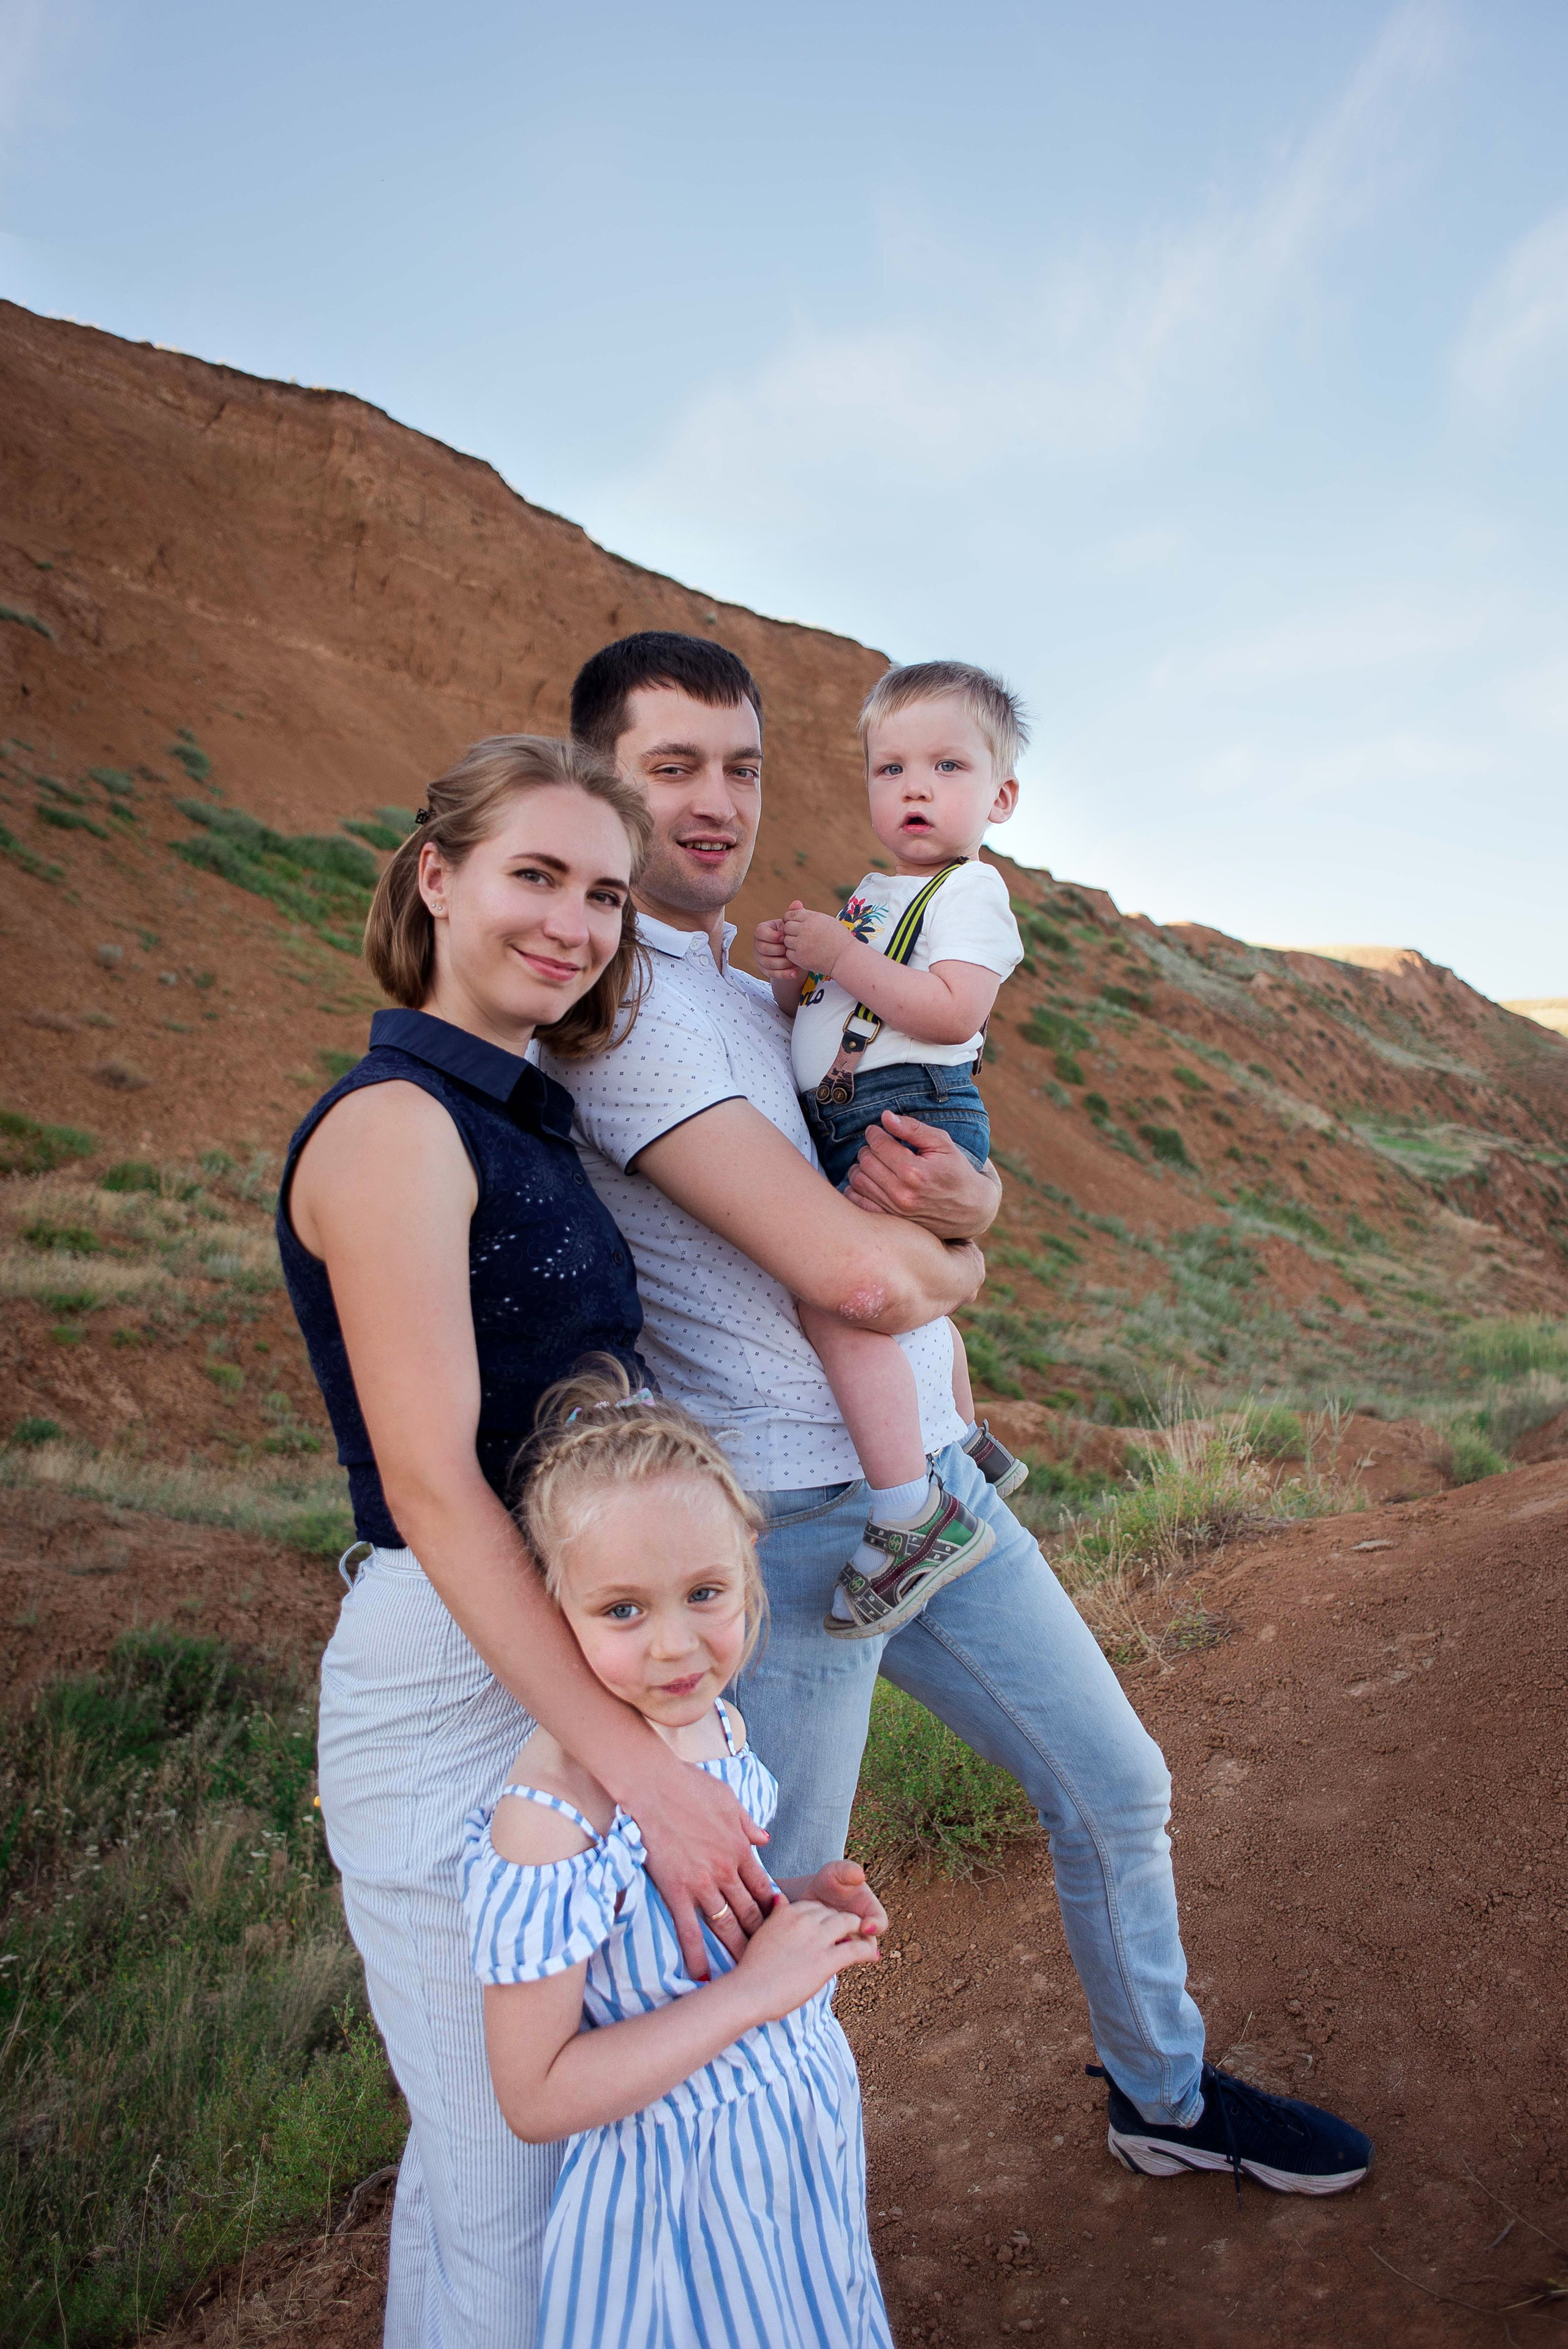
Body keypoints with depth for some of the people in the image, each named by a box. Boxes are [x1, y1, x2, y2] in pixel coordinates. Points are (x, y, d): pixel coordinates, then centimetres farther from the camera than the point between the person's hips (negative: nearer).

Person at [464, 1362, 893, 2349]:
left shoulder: (720, 1724, -6)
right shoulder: (548, 1820, -30)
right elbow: (536, 2097, -24)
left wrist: (796, 1904, -8)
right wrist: (753, 1988, -28)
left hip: (802, 2145, 7)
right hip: (680, 2199, -7)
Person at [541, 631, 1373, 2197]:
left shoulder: (768, 990, 14)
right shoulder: (612, 1003, -17)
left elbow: (962, 1217, 12)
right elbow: (852, 1273, -26)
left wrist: (963, 1202, -12)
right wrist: (939, 1236, -3)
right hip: (789, 1526, -9)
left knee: (1115, 1786, 21)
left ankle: (1165, 2094, 46)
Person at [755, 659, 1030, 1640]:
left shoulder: (969, 889, -5)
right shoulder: (870, 894, 22)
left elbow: (953, 1011, -22)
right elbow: (826, 1019, 24)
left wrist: (843, 955, -17)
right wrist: (792, 976, 3)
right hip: (852, 1127, 11)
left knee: (836, 1297, -26)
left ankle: (913, 1515, -24)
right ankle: (968, 1449, 47)